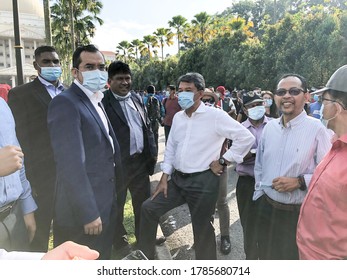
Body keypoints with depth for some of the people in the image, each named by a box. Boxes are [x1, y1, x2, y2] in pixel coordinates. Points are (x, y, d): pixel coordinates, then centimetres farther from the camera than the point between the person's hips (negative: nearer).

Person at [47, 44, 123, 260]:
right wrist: (87, 213, -23)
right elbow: (71, 164, -24)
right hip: (83, 212, -9)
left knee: (101, 263, 23)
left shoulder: (96, 102, 13)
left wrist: (113, 194, 15)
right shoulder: (65, 103, -17)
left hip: (105, 206, 9)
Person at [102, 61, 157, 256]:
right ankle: (120, 241, 34)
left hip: (140, 160, 6)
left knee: (144, 201, 19)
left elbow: (148, 127, 12)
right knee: (116, 205, 13)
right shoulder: (103, 101, -12)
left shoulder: (137, 99, 9)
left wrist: (152, 153, 7)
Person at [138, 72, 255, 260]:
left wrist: (223, 161, -11)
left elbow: (246, 138, -13)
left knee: (202, 230, 7)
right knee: (148, 208, 7)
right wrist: (164, 178, 8)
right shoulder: (178, 117, 9)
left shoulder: (216, 116, -11)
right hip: (177, 179, 6)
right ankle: (145, 255, 26)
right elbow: (170, 148, 13)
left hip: (202, 181, -6)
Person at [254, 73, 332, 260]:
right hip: (266, 208, 5)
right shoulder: (269, 127, 2)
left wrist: (300, 182, -23)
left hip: (298, 214, -5)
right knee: (265, 257, 22)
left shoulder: (316, 129, -15)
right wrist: (259, 194, 9)